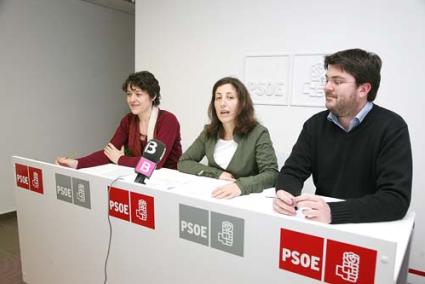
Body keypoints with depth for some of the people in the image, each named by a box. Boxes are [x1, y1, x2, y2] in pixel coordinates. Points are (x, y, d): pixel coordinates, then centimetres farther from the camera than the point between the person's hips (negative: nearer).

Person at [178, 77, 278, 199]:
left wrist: (241, 185, -38)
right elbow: (183, 162, 2)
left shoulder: (258, 133, -11)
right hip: (214, 197, 3)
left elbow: (272, 174, -20)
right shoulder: (209, 132, 2)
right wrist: (217, 174, -11)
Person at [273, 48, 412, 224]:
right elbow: (292, 171, 0)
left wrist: (332, 212, -31)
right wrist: (285, 194, -22)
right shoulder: (315, 124, 3)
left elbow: (396, 199, -18)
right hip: (321, 224, 3)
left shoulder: (391, 127, -10)